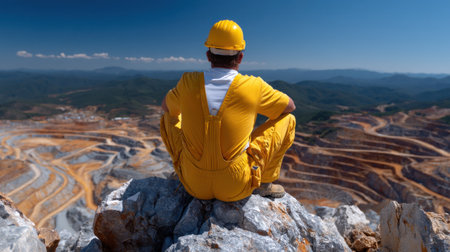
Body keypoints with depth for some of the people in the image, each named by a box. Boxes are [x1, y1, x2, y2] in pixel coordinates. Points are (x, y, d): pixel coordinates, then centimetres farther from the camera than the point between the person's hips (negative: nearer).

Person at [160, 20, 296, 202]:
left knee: (169, 118, 23)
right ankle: (265, 184, 21)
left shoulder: (188, 82, -9)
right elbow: (290, 106, 7)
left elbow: (166, 106, 13)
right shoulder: (254, 87, -13)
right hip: (237, 189, -2)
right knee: (287, 119, 10)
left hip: (194, 186, 2)